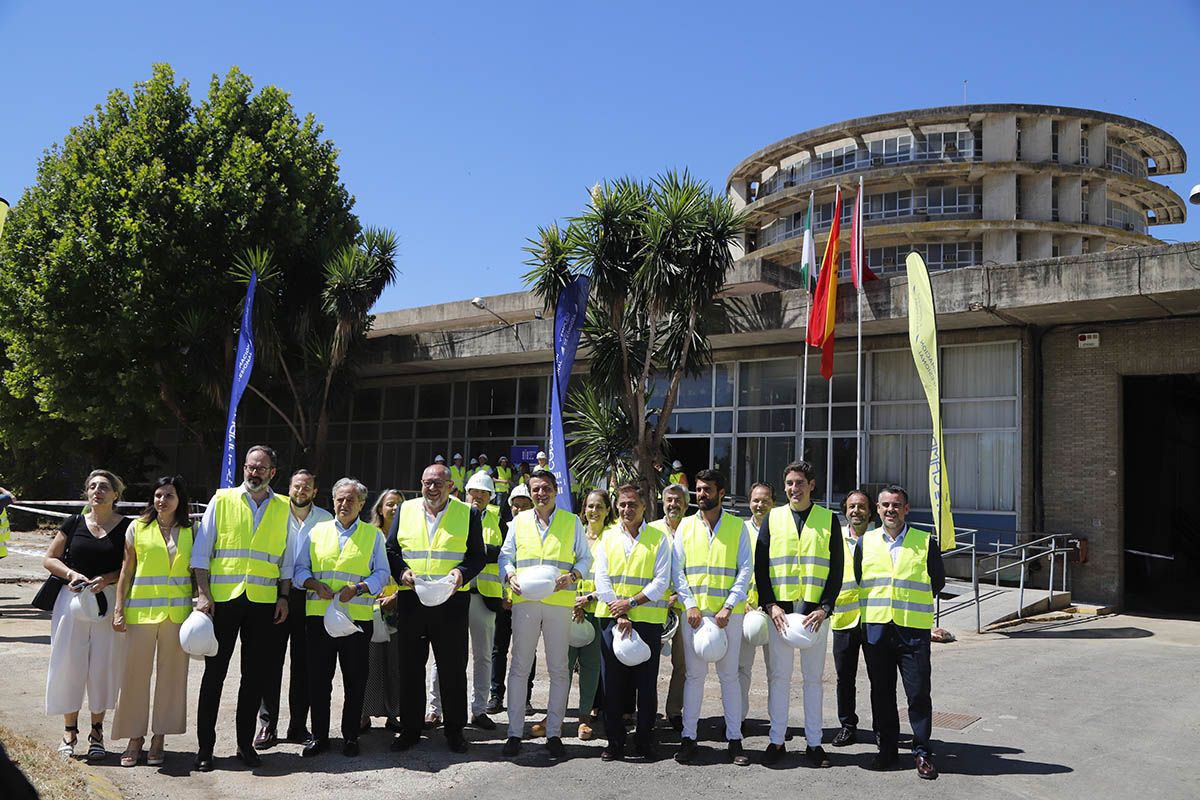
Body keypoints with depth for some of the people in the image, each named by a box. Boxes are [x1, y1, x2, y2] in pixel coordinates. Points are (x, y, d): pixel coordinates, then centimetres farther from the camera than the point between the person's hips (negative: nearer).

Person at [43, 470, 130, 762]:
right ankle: (70, 732, 16)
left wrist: (107, 579, -15)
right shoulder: (74, 523, 6)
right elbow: (49, 559, 9)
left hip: (109, 601, -1)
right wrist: (71, 574, -9)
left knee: (103, 666, 2)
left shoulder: (126, 527, 1)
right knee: (69, 664, 2)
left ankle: (97, 732, 15)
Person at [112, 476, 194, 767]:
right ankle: (135, 738, 13)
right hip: (142, 610, -1)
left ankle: (159, 739, 14)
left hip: (178, 611, 1)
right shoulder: (138, 528, 5)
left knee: (171, 674, 4)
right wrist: (119, 609, 1)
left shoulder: (191, 531, 7)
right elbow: (126, 571, 6)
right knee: (136, 673, 0)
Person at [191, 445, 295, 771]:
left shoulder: (283, 509, 8)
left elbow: (287, 558, 11)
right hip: (223, 599, -2)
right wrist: (203, 594, -6)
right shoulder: (222, 500, 3)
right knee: (214, 674, 4)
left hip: (264, 603, 2)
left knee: (255, 676, 8)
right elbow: (201, 551, 1)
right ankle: (205, 747, 14)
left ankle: (245, 744, 19)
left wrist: (284, 597, 3)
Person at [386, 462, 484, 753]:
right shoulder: (405, 510, 9)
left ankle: (454, 730, 17)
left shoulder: (468, 514, 4)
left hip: (452, 601, -2)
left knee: (453, 668, 4)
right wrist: (402, 571, -8)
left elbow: (477, 555, 5)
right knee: (410, 667, 8)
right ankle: (409, 729, 20)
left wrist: (462, 572, -14)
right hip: (411, 600, 2)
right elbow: (390, 549, 11)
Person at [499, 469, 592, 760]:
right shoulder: (519, 521, 11)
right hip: (525, 602, 1)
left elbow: (585, 558, 9)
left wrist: (571, 576, -10)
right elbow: (505, 556, 14)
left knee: (558, 670, 3)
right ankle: (514, 732, 10)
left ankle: (554, 733, 13)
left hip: (560, 603, -1)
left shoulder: (572, 522, 8)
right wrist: (510, 576, -6)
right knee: (520, 667, 2)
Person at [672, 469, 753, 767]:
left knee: (729, 675, 3)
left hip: (728, 612, -1)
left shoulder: (737, 526, 4)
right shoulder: (686, 526, 8)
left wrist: (728, 607, -10)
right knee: (694, 674, 3)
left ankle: (734, 739, 10)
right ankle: (688, 738, 10)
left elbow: (746, 569, -1)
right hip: (694, 611, 1)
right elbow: (677, 570, 6)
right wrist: (690, 605, -7)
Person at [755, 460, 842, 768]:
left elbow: (836, 569, 2)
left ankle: (814, 742, 16)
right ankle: (776, 740, 13)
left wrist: (824, 608, -9)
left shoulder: (829, 520, 4)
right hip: (779, 610, 1)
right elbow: (760, 565, 5)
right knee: (778, 676, 4)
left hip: (815, 612, 0)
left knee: (813, 677, 7)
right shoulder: (773, 518, 7)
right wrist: (770, 605, -7)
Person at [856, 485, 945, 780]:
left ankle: (922, 752, 10)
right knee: (881, 692, 9)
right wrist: (877, 606, 12)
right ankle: (887, 749, 20)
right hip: (875, 629, 2)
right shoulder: (866, 542, 9)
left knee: (918, 692, -3)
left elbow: (938, 581, 11)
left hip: (914, 630, -2)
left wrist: (912, 604, 10)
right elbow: (857, 580, 18)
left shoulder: (925, 542, 3)